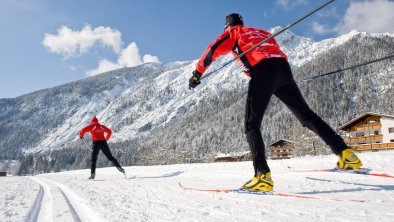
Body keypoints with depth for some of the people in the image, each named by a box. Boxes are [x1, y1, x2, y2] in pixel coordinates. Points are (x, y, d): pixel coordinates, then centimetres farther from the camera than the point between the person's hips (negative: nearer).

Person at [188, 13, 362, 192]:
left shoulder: (233, 32, 23)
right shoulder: (263, 32, 37)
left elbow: (213, 50, 10)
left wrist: (197, 73, 14)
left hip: (262, 71, -5)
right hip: (283, 68, 6)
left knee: (251, 125, -3)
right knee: (306, 115, 12)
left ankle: (262, 175, -18)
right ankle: (345, 153, 4)